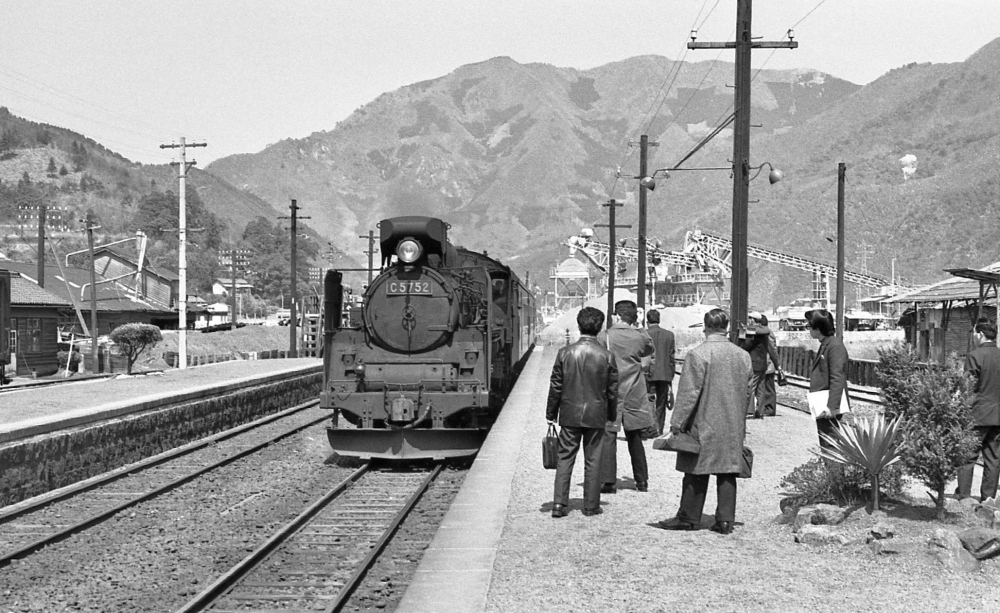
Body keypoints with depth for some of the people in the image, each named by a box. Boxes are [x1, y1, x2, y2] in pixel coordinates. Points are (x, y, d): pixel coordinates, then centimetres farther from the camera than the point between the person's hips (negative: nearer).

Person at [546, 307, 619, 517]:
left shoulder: (565, 353, -6)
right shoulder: (607, 356, -6)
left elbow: (555, 387, -1)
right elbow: (612, 390, 0)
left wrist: (551, 414, 8)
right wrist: (612, 415, 14)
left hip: (569, 414, 0)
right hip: (596, 415, 0)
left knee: (565, 458, 5)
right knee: (593, 461, 8)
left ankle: (559, 504, 0)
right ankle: (591, 505, 13)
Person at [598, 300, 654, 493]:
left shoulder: (605, 336, -9)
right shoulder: (640, 336, -2)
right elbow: (649, 349, 20)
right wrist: (639, 328, 17)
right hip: (634, 395, 3)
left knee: (608, 437, 0)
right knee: (635, 438, 15)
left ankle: (609, 482, -5)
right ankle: (642, 480, 20)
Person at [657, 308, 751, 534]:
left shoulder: (697, 354, -14)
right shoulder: (743, 355, 5)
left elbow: (688, 393, -14)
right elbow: (744, 391, 13)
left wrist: (677, 422, -8)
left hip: (704, 424, -5)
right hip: (734, 426, 5)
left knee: (697, 473, 4)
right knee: (727, 473, 8)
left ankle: (689, 518, 13)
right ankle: (725, 520, 8)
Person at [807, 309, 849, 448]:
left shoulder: (835, 346, -15)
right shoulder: (824, 345, 15)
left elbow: (837, 379, -22)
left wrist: (831, 406, -26)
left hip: (830, 409, -10)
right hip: (822, 407, 10)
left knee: (829, 445, -9)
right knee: (824, 444, 15)